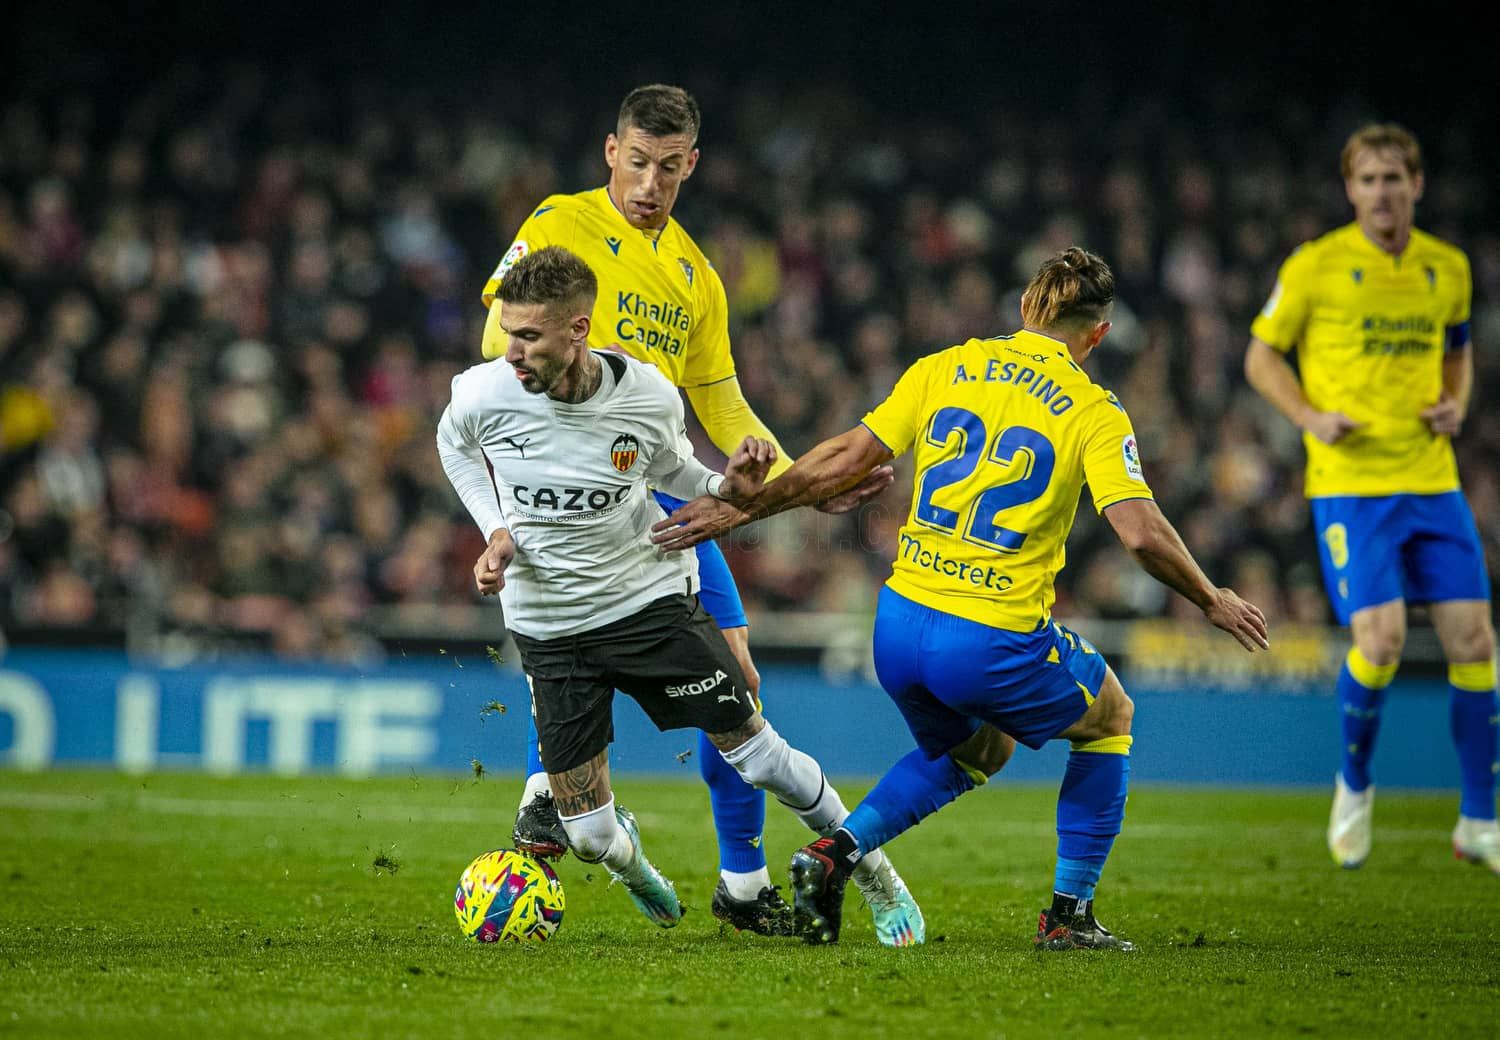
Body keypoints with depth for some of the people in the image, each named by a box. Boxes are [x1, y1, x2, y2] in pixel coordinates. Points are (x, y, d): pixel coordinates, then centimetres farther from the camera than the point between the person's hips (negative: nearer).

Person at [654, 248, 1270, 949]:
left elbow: (843, 462, 4)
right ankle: (1069, 914, 20)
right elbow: (1141, 533, -14)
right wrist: (1210, 601, 2)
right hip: (996, 645, -5)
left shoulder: (945, 368, 7)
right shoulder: (1094, 413, -3)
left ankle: (834, 852, 11)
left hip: (899, 628, 5)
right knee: (1110, 717, 25)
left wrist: (740, 509, 13)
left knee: (973, 749, 32)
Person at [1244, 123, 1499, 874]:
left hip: (1432, 480, 4)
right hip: (1349, 482, -4)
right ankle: (1354, 784, 11)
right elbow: (1261, 358, 4)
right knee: (1380, 639, -17)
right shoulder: (1315, 267, -4)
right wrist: (1310, 417, -12)